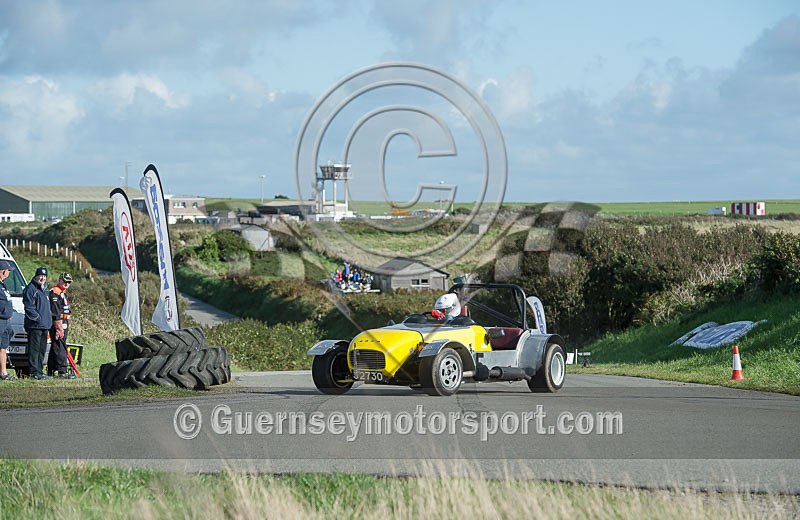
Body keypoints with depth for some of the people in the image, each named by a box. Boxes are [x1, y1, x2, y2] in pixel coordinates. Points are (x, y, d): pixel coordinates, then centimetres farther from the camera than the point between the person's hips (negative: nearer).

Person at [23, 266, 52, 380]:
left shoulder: (43, 289, 21)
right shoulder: (31, 289, -8)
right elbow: (29, 307, -15)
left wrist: (48, 321, 17)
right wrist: (38, 318, -19)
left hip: (44, 325, 9)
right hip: (34, 325, -9)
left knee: (42, 349, 11)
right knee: (34, 349, -8)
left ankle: (39, 371, 16)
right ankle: (35, 372, -9)